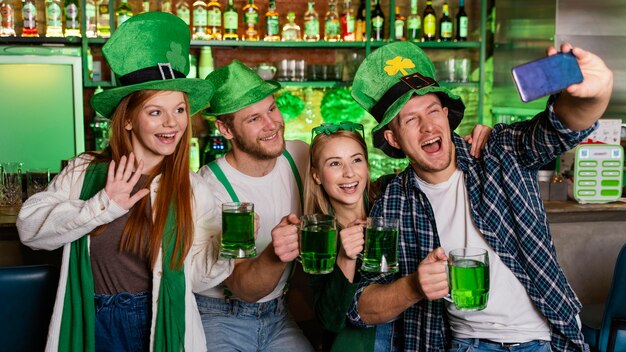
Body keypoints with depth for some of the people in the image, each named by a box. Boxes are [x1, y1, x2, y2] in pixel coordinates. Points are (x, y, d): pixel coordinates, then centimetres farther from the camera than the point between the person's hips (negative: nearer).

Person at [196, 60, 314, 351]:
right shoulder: (210, 188, -21)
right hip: (219, 318, -4)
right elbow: (244, 289, -23)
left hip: (277, 314, 5)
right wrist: (275, 255, -43)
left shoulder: (300, 156, -5)